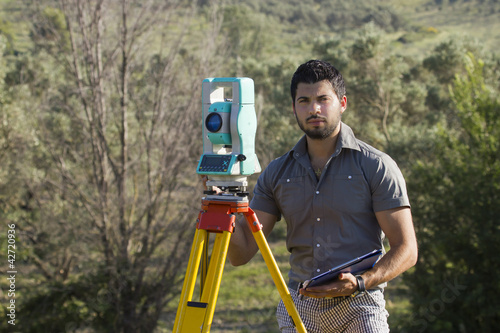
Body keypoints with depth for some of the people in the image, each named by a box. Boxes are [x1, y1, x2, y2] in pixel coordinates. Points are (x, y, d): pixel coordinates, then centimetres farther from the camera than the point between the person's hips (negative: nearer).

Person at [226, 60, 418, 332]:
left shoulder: (376, 167, 0)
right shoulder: (277, 174, 10)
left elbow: (406, 250, -3)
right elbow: (242, 253, 8)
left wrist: (359, 283, -17)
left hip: (359, 309, -3)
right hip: (298, 308, 3)